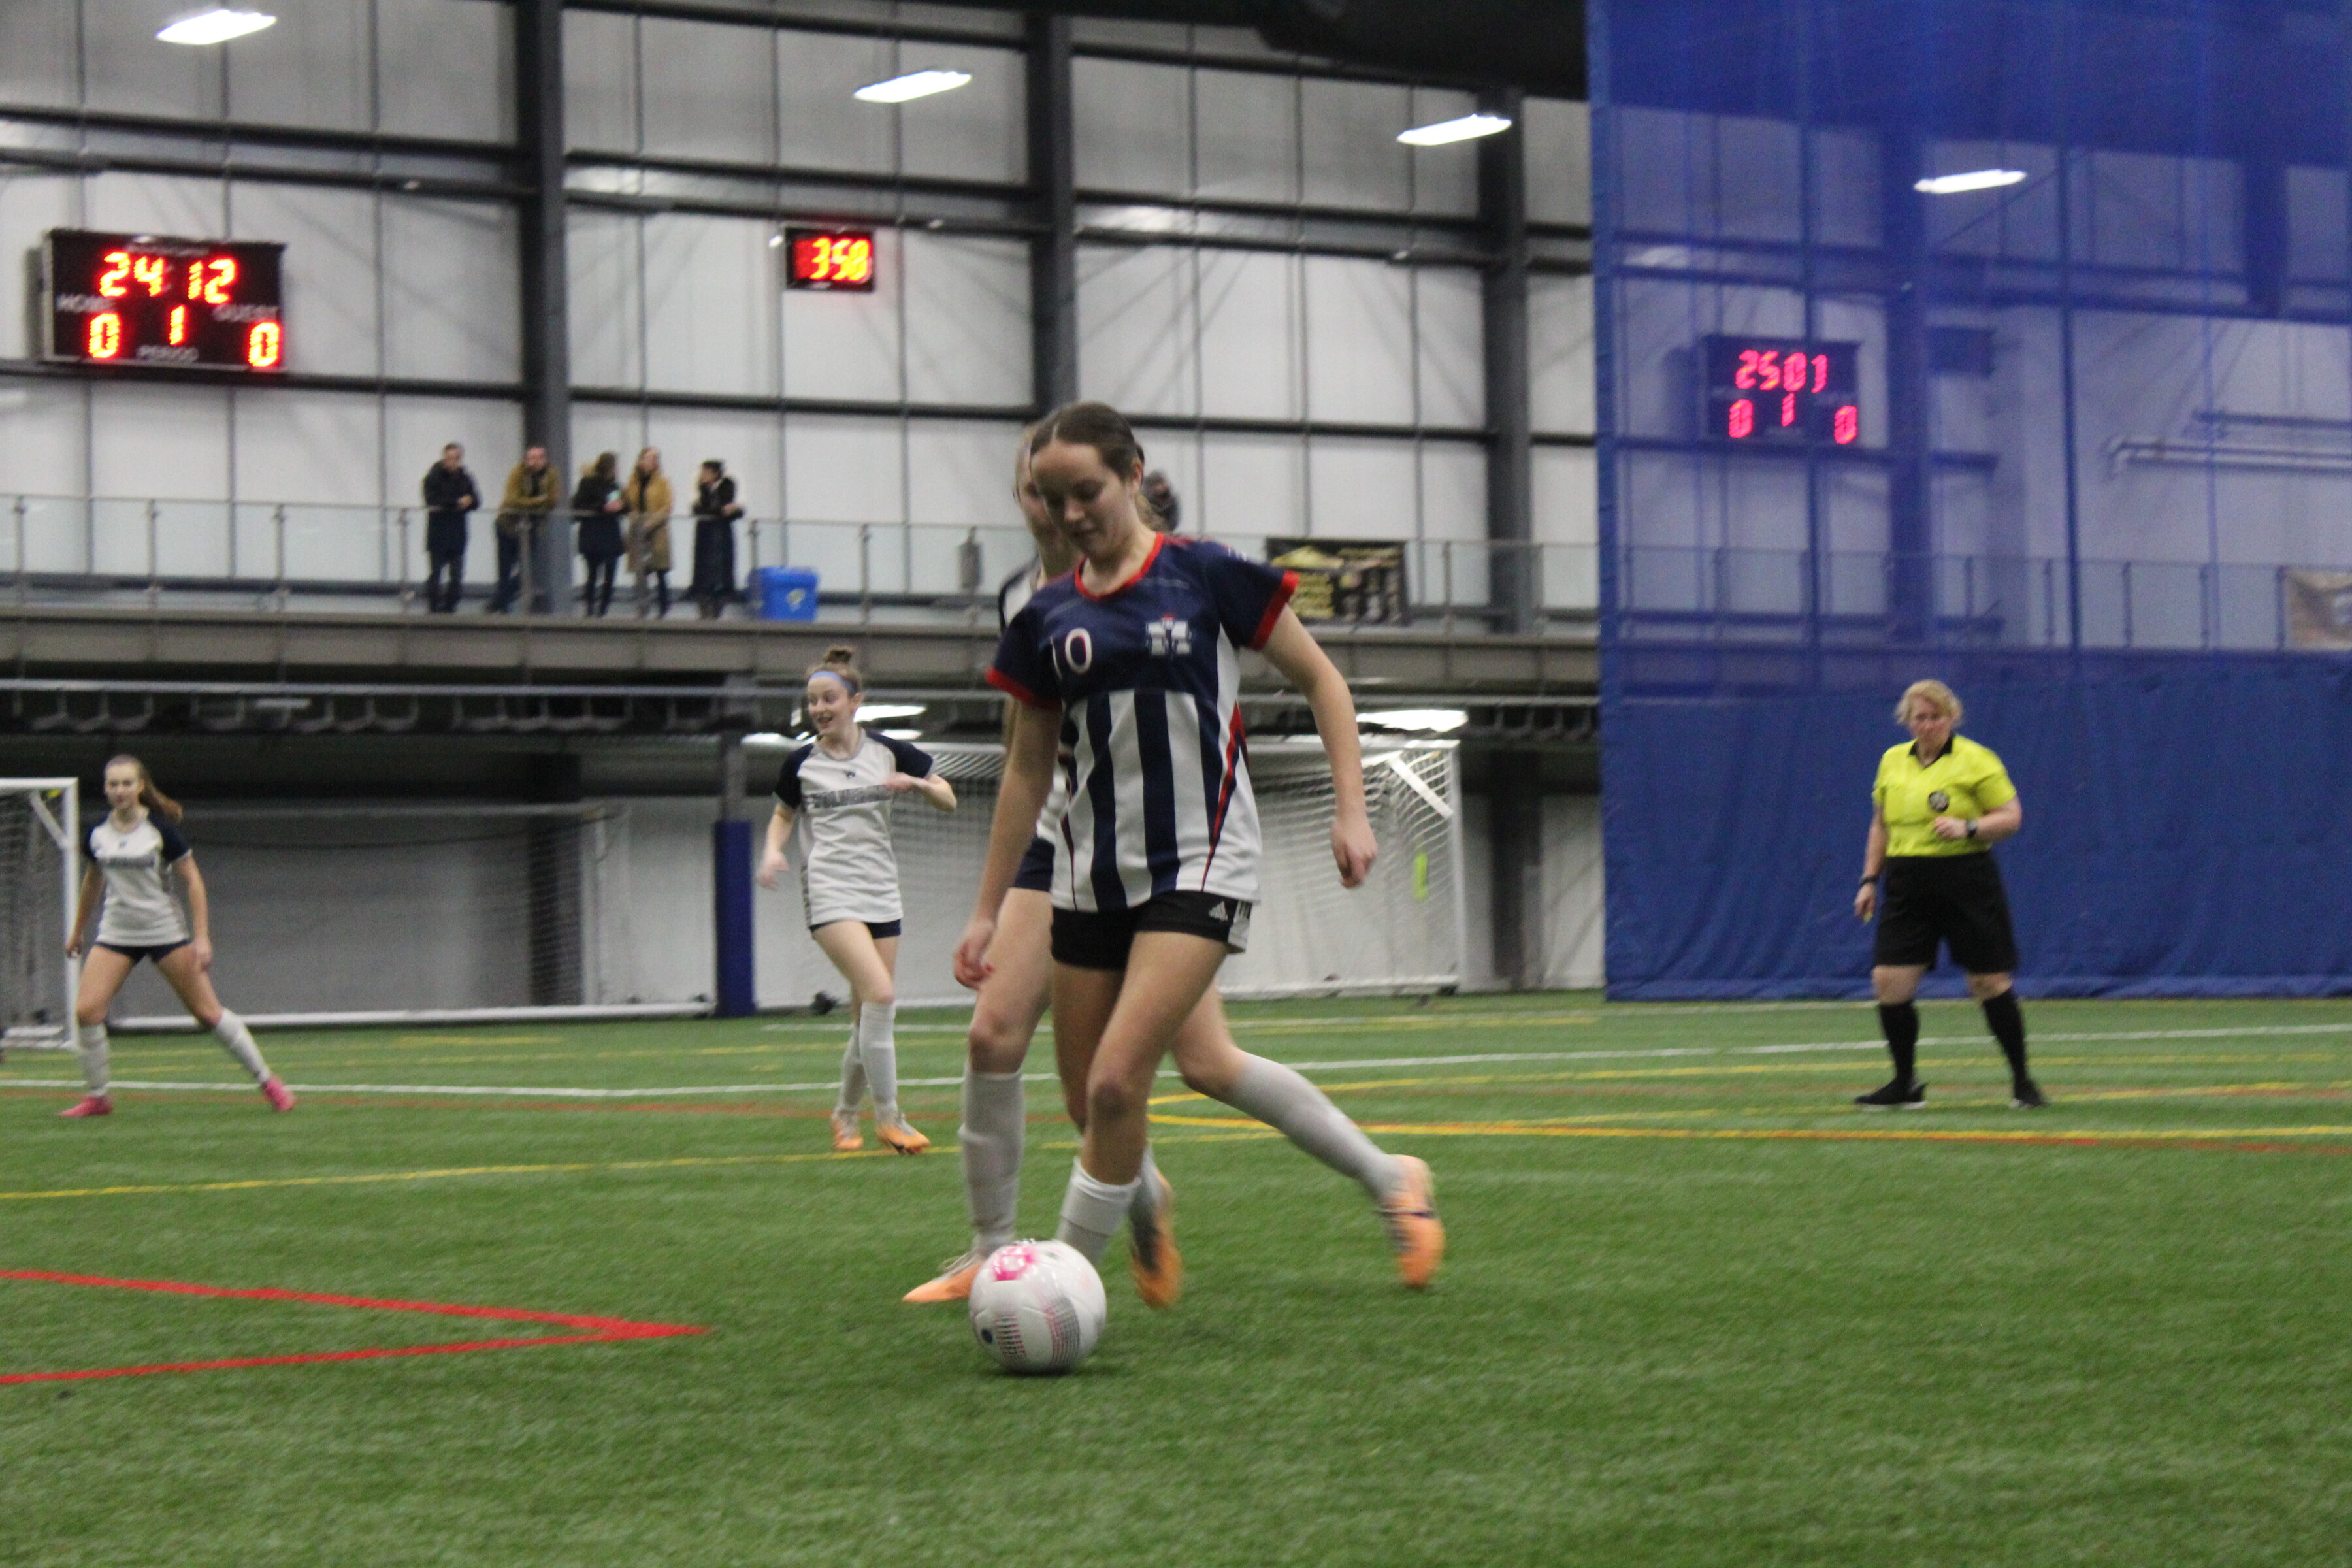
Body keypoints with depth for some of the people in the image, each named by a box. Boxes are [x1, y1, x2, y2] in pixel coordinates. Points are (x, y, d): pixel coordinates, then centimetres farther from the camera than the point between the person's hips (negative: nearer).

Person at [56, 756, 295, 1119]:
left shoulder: (161, 829, -11)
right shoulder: (97, 833, 1)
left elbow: (192, 881, -7)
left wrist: (202, 937, -13)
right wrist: (78, 931, 25)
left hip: (167, 931, -3)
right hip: (116, 934, 3)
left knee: (207, 1011, -3)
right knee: (86, 1010, -13)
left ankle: (268, 1081, 10)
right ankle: (97, 1096, 2)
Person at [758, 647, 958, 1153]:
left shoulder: (889, 752, 5)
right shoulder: (802, 764, 3)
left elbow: (948, 801, 8)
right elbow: (784, 814, 19)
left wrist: (917, 784, -12)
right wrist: (774, 850, -1)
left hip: (881, 892, 3)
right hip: (830, 893, -3)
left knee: (870, 1016, 4)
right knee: (880, 993, -21)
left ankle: (846, 1112, 25)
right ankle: (888, 1116, -15)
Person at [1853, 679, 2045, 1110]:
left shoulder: (1976, 760, -3)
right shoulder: (1891, 761, 12)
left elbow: (2011, 817, -5)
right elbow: (1880, 826, 21)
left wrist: (1967, 827, -20)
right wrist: (1870, 880, 15)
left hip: (1967, 884, -4)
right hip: (1907, 887, 4)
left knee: (1990, 982, 0)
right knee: (1889, 982, -6)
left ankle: (2022, 1080, 14)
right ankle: (1905, 1084, 8)